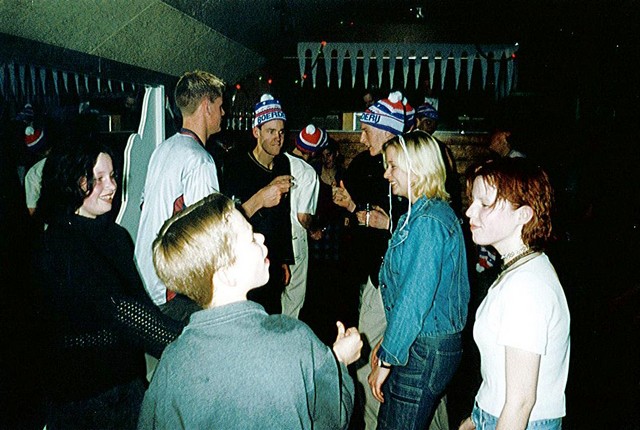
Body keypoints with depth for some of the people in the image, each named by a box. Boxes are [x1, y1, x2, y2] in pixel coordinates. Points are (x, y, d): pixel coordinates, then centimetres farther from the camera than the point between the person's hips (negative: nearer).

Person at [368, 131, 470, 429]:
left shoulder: (429, 221, -21)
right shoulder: (420, 212, 11)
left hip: (426, 349, -9)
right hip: (418, 341, 9)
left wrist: (387, 358, -16)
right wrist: (388, 340, 15)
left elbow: (416, 297, -23)